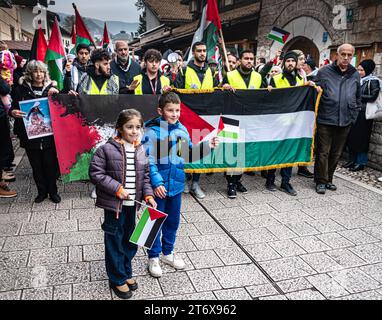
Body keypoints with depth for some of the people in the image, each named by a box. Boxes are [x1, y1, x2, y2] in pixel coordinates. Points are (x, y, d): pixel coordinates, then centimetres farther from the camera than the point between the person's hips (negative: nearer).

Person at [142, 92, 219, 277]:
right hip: (158, 186, -5)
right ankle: (154, 257, 29)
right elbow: (148, 159, -19)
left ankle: (168, 252, 41)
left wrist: (207, 146, -2)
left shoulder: (182, 130, 2)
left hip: (176, 185, 6)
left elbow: (189, 153, 10)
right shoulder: (152, 131, -15)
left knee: (173, 220, 20)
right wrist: (156, 181, -25)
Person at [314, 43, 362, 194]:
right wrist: (317, 112, -5)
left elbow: (358, 99, 19)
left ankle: (328, 179, 25)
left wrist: (353, 116, 11)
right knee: (323, 152, 1)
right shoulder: (324, 72, -2)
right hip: (325, 120, -4)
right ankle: (320, 181, 12)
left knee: (336, 153, 11)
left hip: (345, 122, 4)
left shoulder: (355, 75, 10)